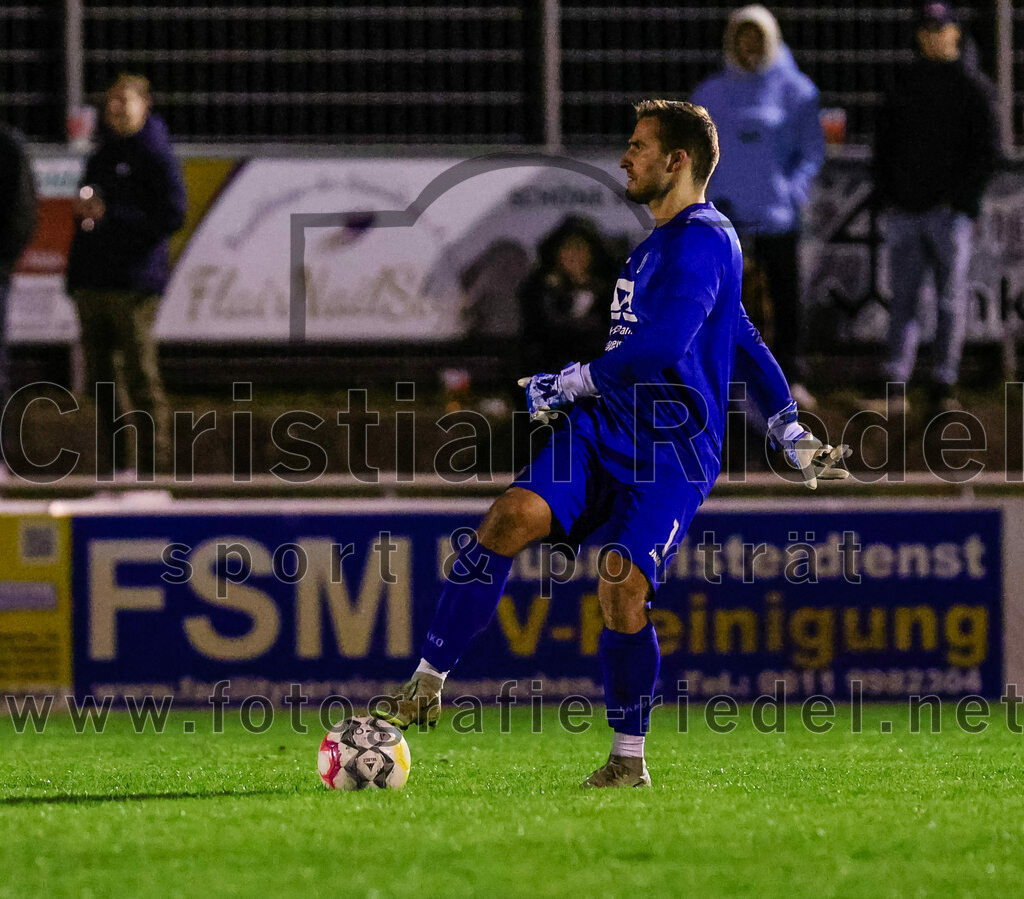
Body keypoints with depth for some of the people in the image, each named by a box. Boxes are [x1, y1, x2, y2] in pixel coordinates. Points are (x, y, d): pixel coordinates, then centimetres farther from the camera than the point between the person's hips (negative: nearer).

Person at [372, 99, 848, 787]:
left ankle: (630, 757, 0)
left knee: (622, 586, -21)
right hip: (603, 427, 8)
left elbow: (660, 348, -23)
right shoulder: (659, 243, 21)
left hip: (673, 451, -8)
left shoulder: (703, 239, -10)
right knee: (514, 516, -17)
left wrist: (571, 383, -9)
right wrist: (790, 428, 32)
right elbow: (742, 339, 32)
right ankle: (426, 689, -20)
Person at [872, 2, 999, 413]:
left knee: (950, 301, 0)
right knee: (903, 299, 1)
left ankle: (943, 386, 5)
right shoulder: (903, 86, 12)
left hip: (950, 212, -3)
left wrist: (959, 199, -11)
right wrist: (884, 197, 4)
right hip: (905, 210, 3)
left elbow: (987, 151, -4)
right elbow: (883, 143, 16)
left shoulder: (972, 86, 0)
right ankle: (895, 384, -1)